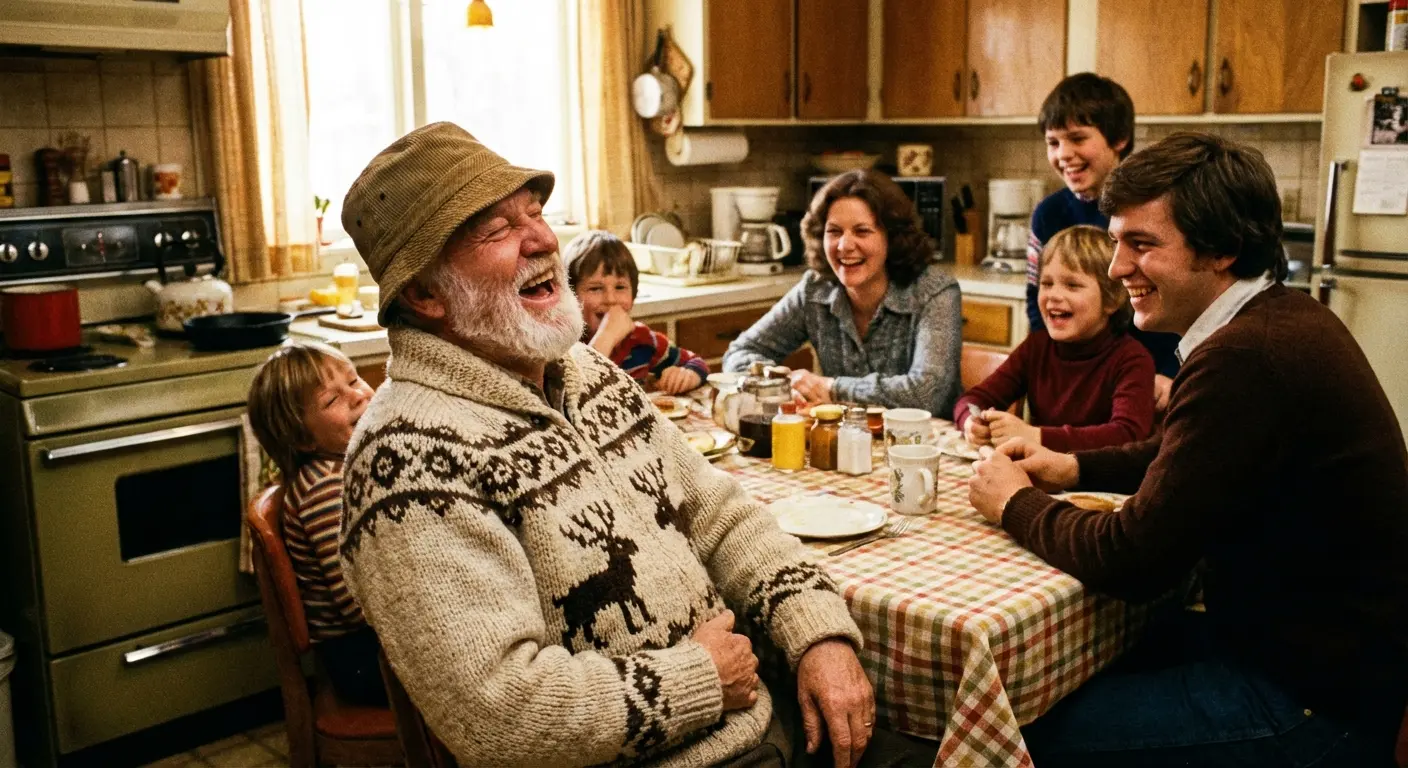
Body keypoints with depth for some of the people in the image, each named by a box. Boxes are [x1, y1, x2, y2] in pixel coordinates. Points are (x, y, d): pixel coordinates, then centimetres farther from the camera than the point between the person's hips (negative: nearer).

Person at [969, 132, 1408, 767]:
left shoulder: (1246, 357, -28)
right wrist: (1075, 467, 7)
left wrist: (1017, 506, -6)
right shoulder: (1285, 317, 4)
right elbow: (1184, 455, 21)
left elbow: (1130, 559, -23)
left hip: (1316, 700, -10)